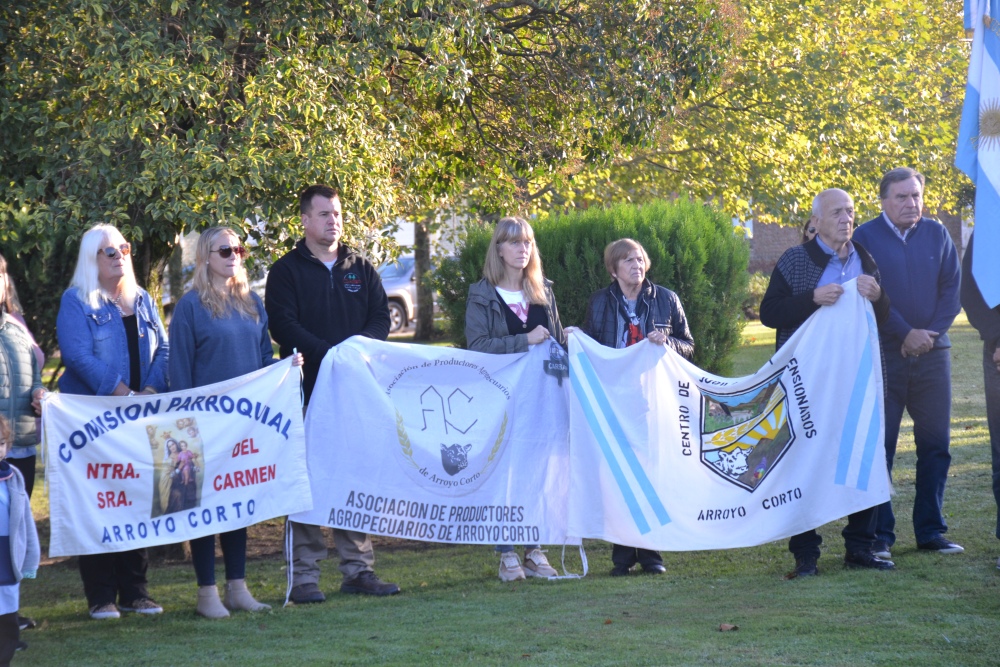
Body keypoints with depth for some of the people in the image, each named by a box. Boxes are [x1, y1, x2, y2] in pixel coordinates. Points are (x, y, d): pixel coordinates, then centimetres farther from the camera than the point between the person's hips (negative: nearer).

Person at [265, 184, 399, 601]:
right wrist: (328, 353, -16)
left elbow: (381, 316, 11)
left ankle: (358, 569, 9)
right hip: (308, 387, -4)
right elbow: (281, 325, -5)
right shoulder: (287, 271, 5)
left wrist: (360, 345, -10)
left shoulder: (361, 269, 17)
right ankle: (304, 576, -2)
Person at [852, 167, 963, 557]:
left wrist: (931, 332, -7)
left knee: (935, 444, 5)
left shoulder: (936, 234, 8)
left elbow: (952, 287, 6)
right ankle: (879, 535, 4)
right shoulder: (865, 238, -2)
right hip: (883, 354, -3)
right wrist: (905, 333, -12)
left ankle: (930, 531, 13)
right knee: (879, 445, -2)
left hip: (932, 353, 3)